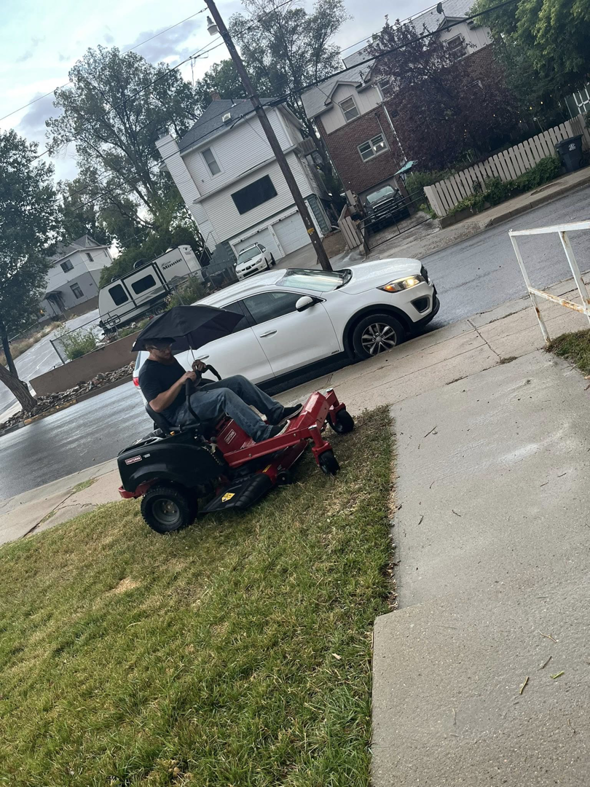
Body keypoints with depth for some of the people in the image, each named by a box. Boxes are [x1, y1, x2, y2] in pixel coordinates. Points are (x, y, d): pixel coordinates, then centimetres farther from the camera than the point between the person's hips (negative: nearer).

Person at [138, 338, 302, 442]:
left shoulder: (169, 360, 15)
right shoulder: (147, 373, -13)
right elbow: (157, 405, -24)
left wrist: (196, 372, -1)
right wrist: (181, 381, -27)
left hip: (193, 396, 10)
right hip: (180, 412, -10)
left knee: (238, 381, -2)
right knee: (224, 394, -33)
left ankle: (277, 412, -6)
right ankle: (262, 433, -40)